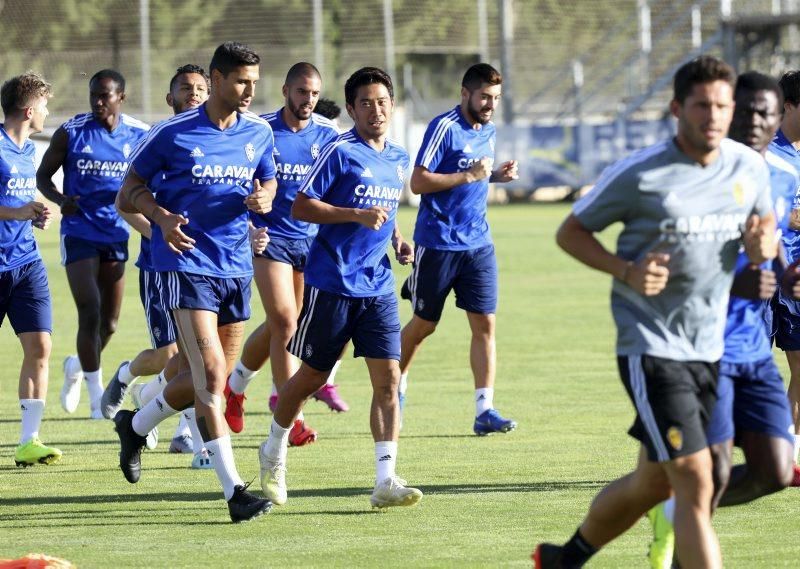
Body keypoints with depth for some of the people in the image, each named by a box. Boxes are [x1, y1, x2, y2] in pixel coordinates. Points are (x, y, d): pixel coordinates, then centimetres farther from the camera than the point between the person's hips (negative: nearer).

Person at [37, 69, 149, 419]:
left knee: (109, 322, 9)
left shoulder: (140, 135, 0)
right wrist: (59, 199, -20)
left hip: (116, 235, 3)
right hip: (79, 231, -3)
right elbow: (43, 175, 1)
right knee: (90, 313, -15)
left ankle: (78, 367, 39)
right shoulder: (71, 133, -7)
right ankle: (98, 395, -6)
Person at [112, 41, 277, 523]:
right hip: (187, 262, -6)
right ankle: (234, 490, -19)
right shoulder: (174, 134, -7)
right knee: (211, 373, -17)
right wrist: (163, 217, -17)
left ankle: (136, 426, 39)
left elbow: (268, 181, 21)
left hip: (236, 266, 6)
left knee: (212, 380, 12)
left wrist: (264, 199, -4)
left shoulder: (259, 132, 6)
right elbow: (133, 185, 2)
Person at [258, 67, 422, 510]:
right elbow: (300, 207, -13)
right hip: (332, 284, -5)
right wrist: (358, 215, -22)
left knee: (388, 378, -7)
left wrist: (396, 238, 8)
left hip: (378, 287, 5)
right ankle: (274, 452, 32)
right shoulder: (341, 152, -10)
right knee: (311, 376, 7)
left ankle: (385, 481, -10)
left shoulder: (398, 158, 11)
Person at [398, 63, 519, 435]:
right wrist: (468, 175, -22)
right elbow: (418, 182, -17)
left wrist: (496, 175, 5)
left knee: (484, 323, -4)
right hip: (438, 244, -6)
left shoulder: (488, 132, 11)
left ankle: (485, 410, -5)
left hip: (478, 244, 6)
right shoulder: (444, 128, -13)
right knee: (424, 324, 7)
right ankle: (397, 383, 32)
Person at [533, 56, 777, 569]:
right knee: (695, 483, -16)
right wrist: (627, 271, -19)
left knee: (653, 483, 16)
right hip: (651, 347, -7)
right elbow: (571, 232, -2)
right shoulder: (640, 175, -13)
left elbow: (764, 236, 19)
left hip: (709, 348, 7)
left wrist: (764, 244, -7)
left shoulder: (751, 168, 3)